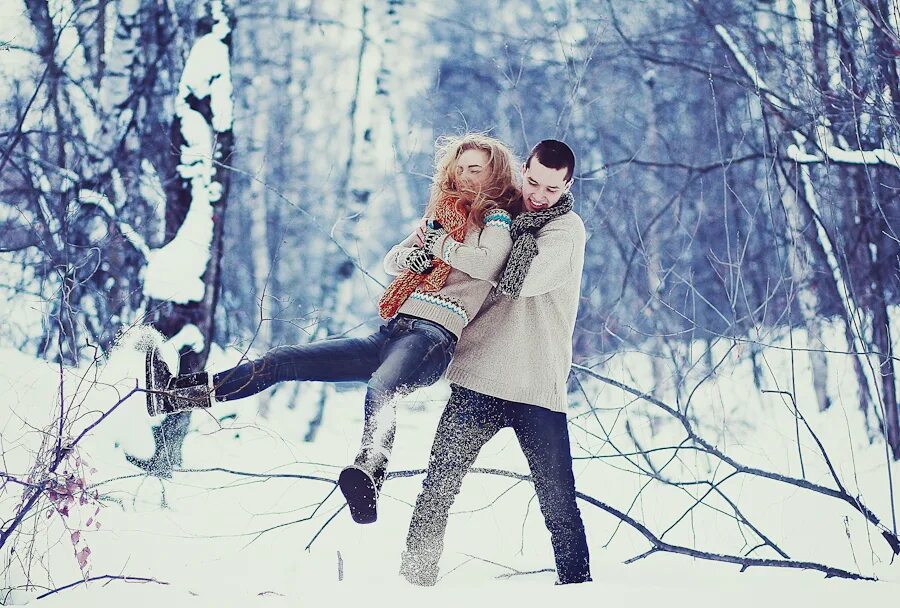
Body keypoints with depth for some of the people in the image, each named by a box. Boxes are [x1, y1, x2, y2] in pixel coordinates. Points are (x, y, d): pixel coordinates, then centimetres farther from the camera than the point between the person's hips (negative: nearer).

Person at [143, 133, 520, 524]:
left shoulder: (496, 218, 5)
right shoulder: (445, 216, 26)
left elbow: (487, 264, -17)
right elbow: (391, 260, 27)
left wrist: (441, 245, -3)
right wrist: (409, 256, 4)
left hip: (433, 335, -8)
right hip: (392, 333, 9)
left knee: (380, 390, -42)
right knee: (282, 361, 5)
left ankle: (370, 472, -73)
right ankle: (177, 393, 7)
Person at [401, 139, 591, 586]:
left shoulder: (566, 230, -3)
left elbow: (516, 281, -20)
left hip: (536, 386, -3)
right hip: (477, 379, 3)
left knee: (559, 502, -2)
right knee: (438, 489, 0)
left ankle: (577, 586, 9)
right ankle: (415, 578, 9)